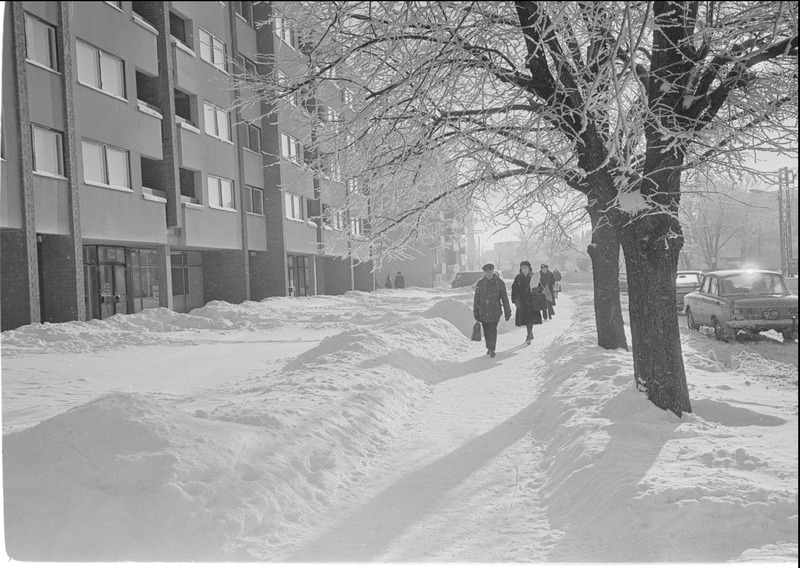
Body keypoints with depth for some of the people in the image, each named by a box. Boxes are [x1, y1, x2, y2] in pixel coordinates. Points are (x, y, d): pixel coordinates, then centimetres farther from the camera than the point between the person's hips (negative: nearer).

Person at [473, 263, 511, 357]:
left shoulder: (499, 283, 1)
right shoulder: (480, 283, 3)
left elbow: (505, 299, 6)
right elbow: (476, 299, 6)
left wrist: (507, 312, 6)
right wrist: (476, 313, 4)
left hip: (495, 311, -2)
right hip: (483, 312, 2)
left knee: (492, 330, -11)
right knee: (486, 331, 11)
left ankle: (492, 349, -7)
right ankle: (489, 347, 28)